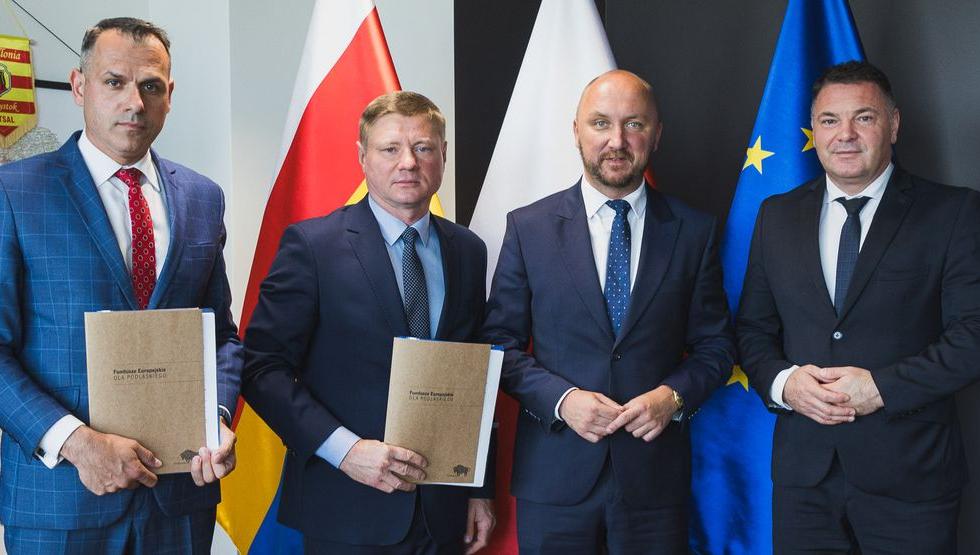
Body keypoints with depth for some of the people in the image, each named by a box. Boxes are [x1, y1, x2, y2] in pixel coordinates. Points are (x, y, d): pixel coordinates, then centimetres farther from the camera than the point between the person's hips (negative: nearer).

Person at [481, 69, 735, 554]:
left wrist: (674, 395, -11)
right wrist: (560, 399, -13)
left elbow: (716, 346, 7)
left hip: (655, 476, 1)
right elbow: (500, 342, 1)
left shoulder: (694, 231, 3)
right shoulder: (528, 227, 0)